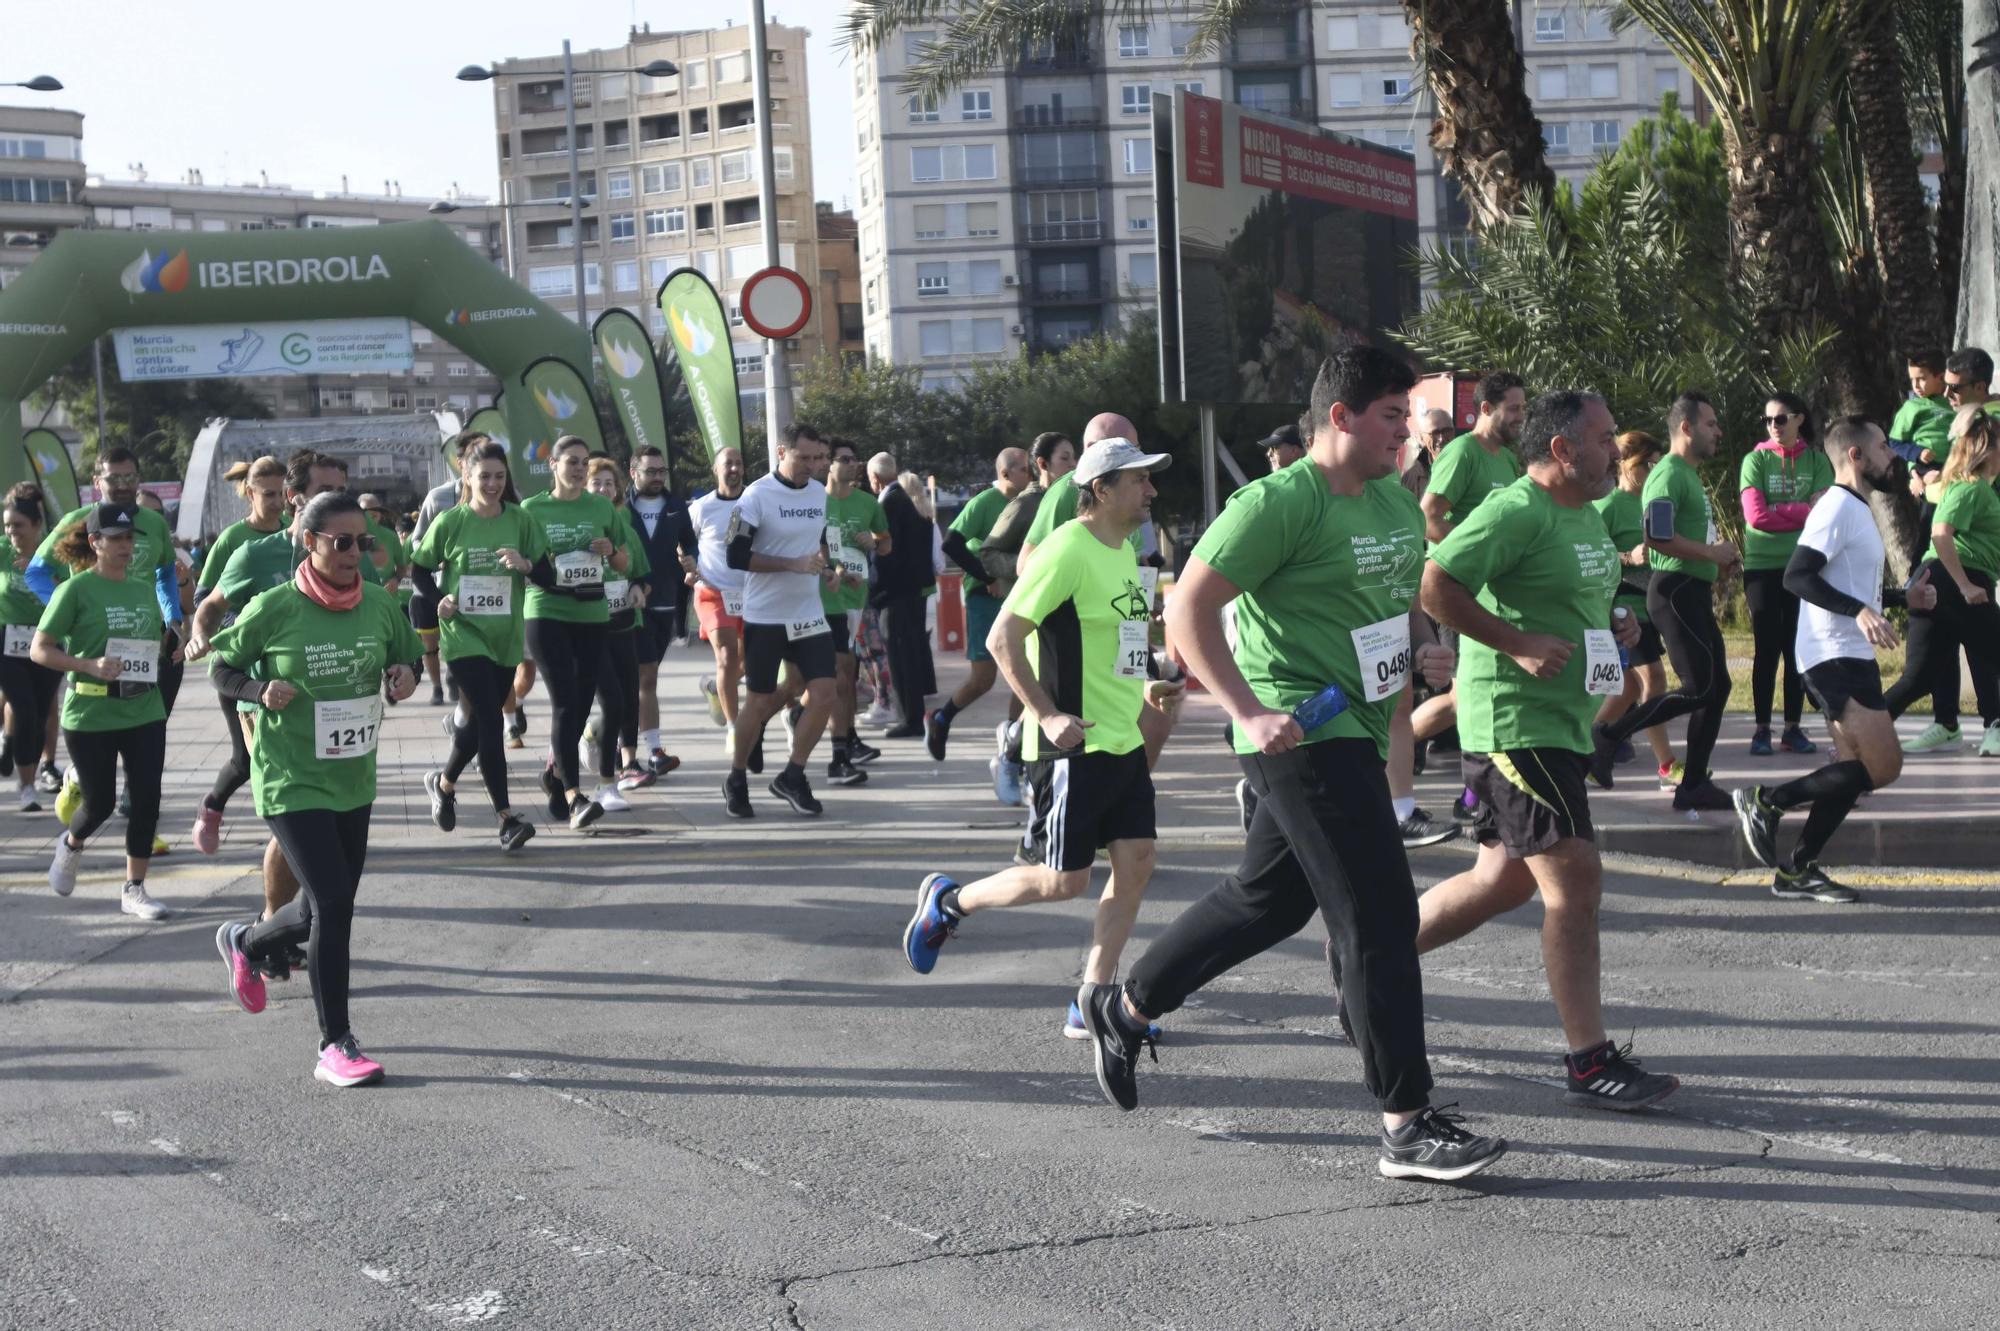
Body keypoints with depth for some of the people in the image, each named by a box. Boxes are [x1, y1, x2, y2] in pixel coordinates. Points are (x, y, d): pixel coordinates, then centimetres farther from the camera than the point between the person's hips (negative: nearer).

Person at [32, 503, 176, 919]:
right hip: (90, 716, -5)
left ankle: (134, 889, 12)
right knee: (100, 803, 5)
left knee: (146, 800, 0)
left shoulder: (144, 591, 9)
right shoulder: (77, 589, -8)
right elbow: (39, 651, -9)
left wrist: (176, 647, 2)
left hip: (145, 712, 5)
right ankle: (70, 846, 39)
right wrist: (90, 666, -22)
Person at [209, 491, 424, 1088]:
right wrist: (260, 690, -20)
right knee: (333, 902, -13)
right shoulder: (274, 608, -13)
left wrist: (405, 676, -7)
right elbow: (222, 668, -1)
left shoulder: (380, 605, -1)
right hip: (291, 782, -6)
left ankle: (245, 940, 48)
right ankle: (335, 1044, -1)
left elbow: (410, 657, 15)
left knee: (327, 907, 16)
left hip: (354, 779, 6)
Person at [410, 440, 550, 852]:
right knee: (491, 721, -14)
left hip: (505, 637, 4)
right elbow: (419, 569, 7)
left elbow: (549, 577, 0)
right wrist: (438, 599, -11)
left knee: (478, 720, 16)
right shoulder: (449, 522, -5)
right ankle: (506, 819, -13)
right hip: (464, 635, -4)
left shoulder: (520, 521, 0)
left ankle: (443, 782, 44)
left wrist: (526, 564, -21)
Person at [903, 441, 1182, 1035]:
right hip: (1077, 743, -9)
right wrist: (1047, 714, -22)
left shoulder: (1122, 550, 13)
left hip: (1123, 741, 9)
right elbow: (1003, 636, -19)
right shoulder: (1068, 549, -16)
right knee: (1064, 881, -4)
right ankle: (948, 901, 19)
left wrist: (1140, 688, 16)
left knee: (1135, 863, 2)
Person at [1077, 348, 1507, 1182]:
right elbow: (1188, 609, -16)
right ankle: (1407, 1128, -6)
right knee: (1381, 916, -11)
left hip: (1356, 733, 9)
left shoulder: (1398, 502, 11)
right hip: (1299, 732, -9)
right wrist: (1247, 711, -22)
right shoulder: (1280, 503, -15)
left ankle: (1122, 1009, 38)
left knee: (1269, 900, 20)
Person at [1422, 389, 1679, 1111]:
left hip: (1562, 721, 10)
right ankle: (1590, 1063, -3)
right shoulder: (1516, 512, -16)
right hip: (1514, 720, -10)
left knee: (1503, 880, 16)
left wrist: (1615, 627, 11)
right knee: (1575, 881, -10)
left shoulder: (1588, 515, 16)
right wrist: (1519, 644, -23)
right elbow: (1435, 585, -22)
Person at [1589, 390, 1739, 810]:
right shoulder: (1669, 475, -13)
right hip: (1676, 590, -10)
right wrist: (1712, 553, -17)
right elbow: (1657, 536, -26)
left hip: (1695, 592, 10)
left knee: (1717, 686, 7)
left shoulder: (1690, 476, 21)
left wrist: (1719, 560, 14)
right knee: (1700, 688, -14)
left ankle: (1693, 785, 10)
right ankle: (1609, 736, -7)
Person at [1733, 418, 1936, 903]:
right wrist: (1859, 612, -32)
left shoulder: (1856, 509, 20)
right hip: (1835, 657, -11)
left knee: (1855, 769, 9)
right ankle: (1766, 802, -7)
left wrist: (1903, 597, 17)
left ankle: (1796, 871, 12)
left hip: (1853, 656, 11)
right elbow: (1797, 576, -24)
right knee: (1883, 766, -14)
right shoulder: (1838, 507, -13)